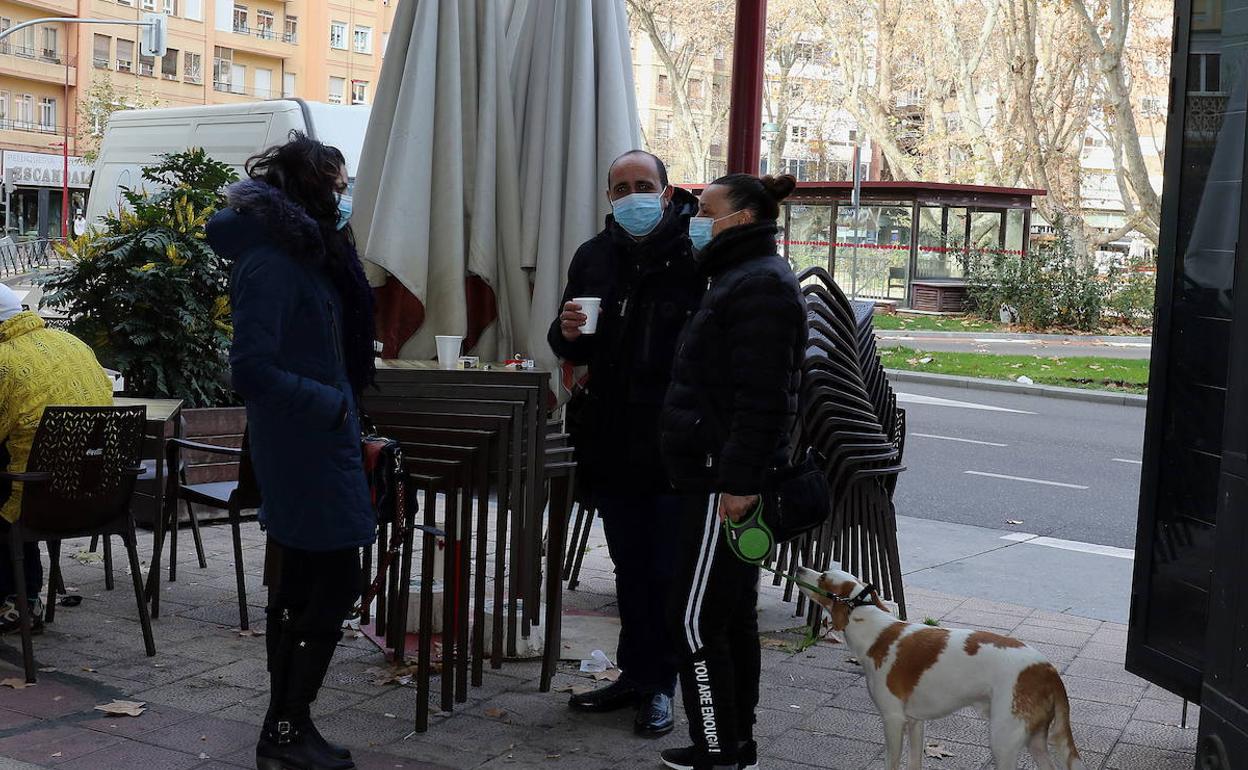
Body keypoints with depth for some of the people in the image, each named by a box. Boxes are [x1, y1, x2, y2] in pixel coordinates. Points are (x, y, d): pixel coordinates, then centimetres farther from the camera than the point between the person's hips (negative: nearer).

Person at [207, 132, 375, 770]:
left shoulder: (301, 254, 12)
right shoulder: (272, 264, -18)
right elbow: (251, 371, -24)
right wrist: (331, 404, -17)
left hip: (313, 443, 10)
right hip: (306, 447, -10)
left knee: (299, 583, 14)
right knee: (338, 584, -5)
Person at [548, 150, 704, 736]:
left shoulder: (695, 257, -11)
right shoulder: (593, 258, 9)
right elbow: (570, 350, 16)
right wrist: (567, 332, -7)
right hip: (612, 441, 6)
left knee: (668, 571, 6)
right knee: (630, 567, 17)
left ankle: (659, 686, 18)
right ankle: (636, 673, 29)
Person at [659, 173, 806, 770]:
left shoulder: (758, 285, -14)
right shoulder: (745, 278, 19)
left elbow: (761, 398, -23)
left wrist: (738, 481, -25)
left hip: (726, 480, -11)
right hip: (728, 475, 11)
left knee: (696, 618, -6)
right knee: (733, 614, 15)